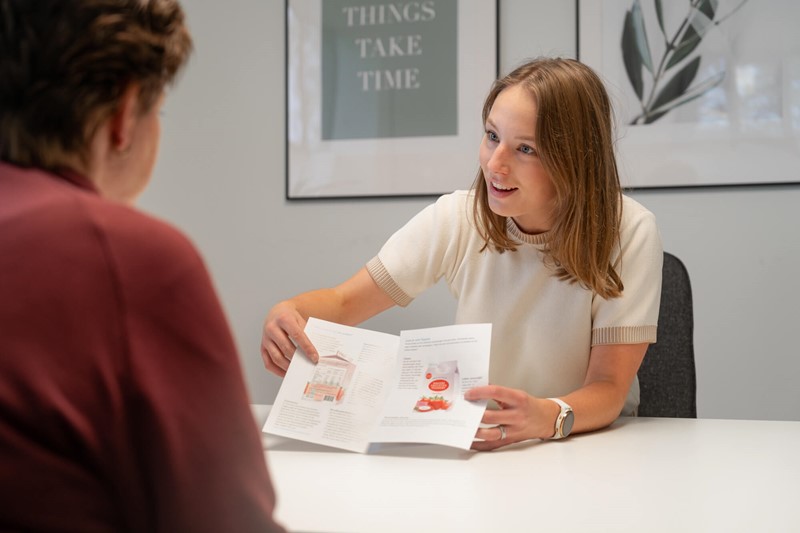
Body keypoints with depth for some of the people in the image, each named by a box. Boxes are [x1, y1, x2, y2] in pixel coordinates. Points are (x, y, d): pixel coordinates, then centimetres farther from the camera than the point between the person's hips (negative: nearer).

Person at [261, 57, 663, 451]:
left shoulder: (627, 233, -15)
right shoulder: (458, 218, -7)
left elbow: (609, 389, -18)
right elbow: (344, 303, 0)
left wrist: (550, 417, -40)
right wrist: (288, 314, -23)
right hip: (474, 448, 2)